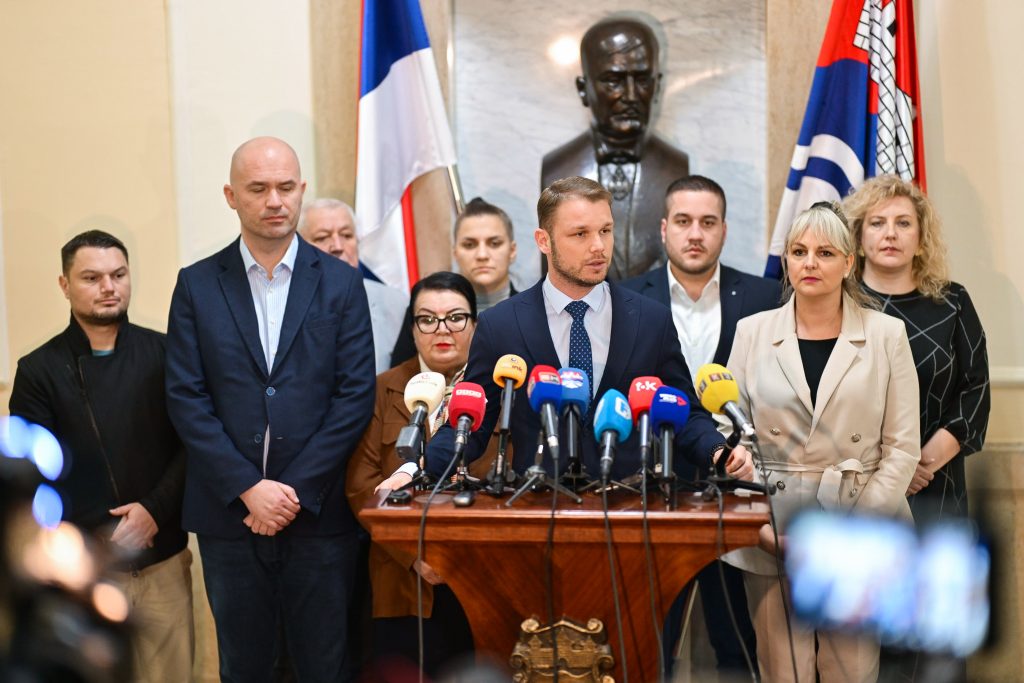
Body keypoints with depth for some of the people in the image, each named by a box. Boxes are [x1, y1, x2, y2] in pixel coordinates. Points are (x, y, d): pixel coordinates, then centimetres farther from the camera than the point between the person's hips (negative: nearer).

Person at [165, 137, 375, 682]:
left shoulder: (340, 283, 3)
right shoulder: (197, 285, 4)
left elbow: (356, 393, -3)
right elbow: (185, 398, -2)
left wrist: (298, 490, -11)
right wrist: (248, 488, -11)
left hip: (317, 510, -1)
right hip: (228, 512, 1)